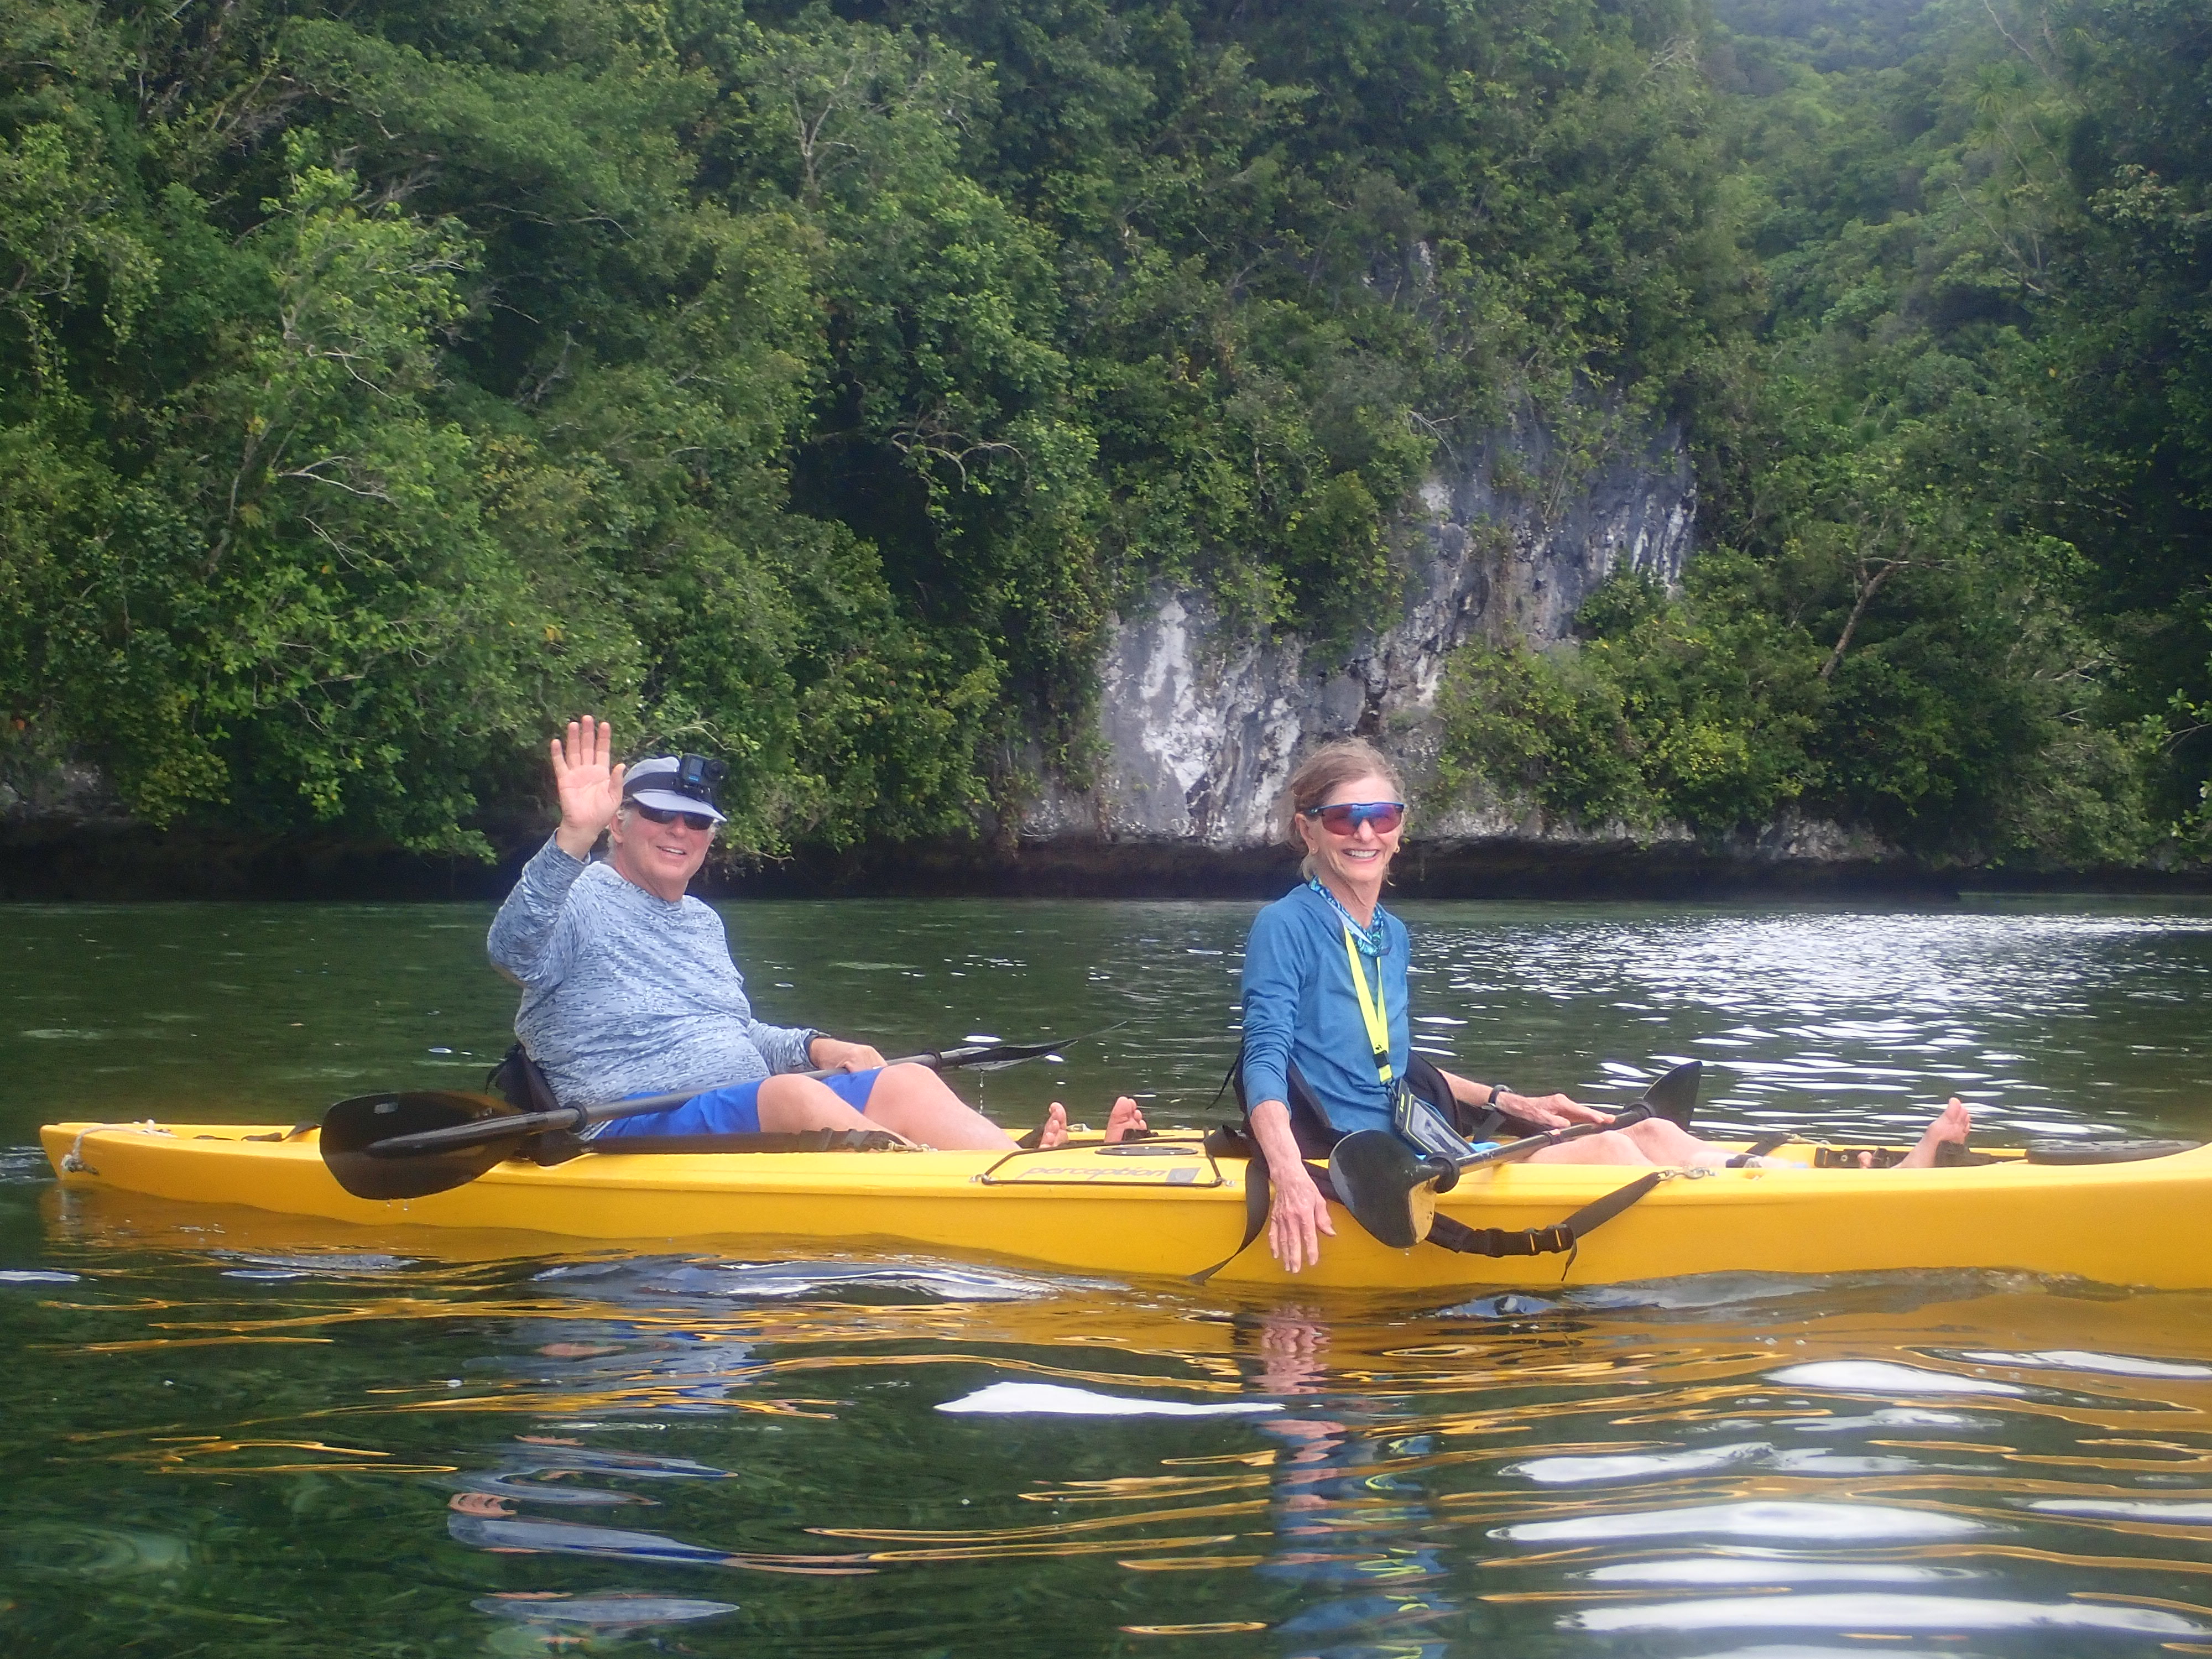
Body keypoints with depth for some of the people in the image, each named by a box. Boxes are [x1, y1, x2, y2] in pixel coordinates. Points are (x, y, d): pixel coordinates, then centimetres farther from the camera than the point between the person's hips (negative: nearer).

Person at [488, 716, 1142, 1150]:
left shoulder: (702, 921, 26)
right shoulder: (578, 899, -1)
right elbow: (512, 949, -23)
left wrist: (812, 1046, 13)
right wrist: (572, 838, -37)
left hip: (753, 1126, 8)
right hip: (634, 1131, -8)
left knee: (907, 1083, -13)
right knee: (791, 1095, -34)